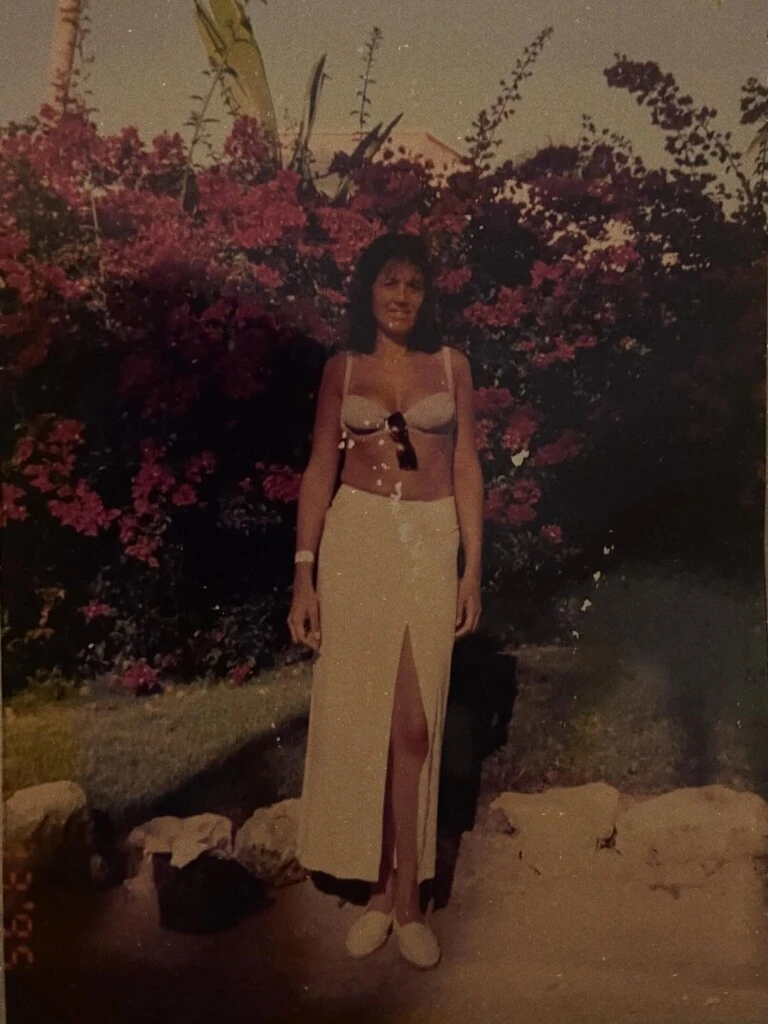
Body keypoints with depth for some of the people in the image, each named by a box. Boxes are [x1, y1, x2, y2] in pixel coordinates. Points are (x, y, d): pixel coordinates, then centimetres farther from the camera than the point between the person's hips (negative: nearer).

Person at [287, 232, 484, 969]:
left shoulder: (451, 365, 6)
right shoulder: (342, 368, 6)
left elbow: (466, 468, 6)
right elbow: (319, 470, 4)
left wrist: (473, 568, -1)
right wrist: (304, 575, -4)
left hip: (430, 541, 0)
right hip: (357, 538, 1)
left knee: (415, 724, 0)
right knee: (357, 714, 3)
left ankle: (406, 897, 13)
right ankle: (379, 890, 18)